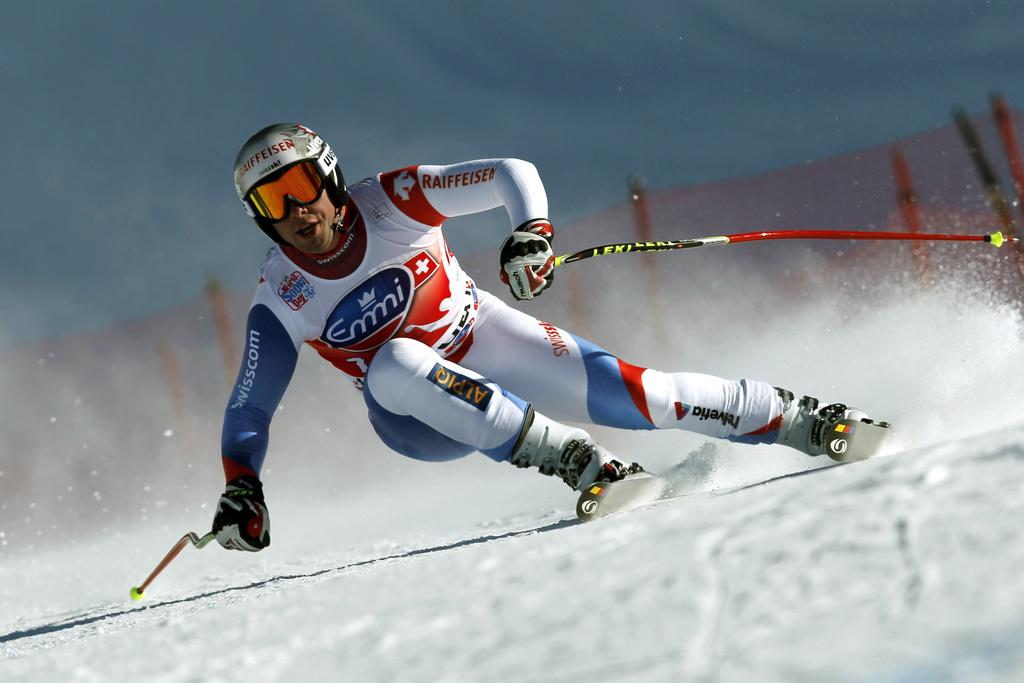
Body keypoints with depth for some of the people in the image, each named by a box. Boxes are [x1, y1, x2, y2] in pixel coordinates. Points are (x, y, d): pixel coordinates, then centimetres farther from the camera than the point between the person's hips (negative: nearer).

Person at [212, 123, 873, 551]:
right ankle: (577, 461, -34)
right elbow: (250, 408, -6)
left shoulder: (392, 202, -16)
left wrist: (532, 234, -37)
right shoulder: (281, 303, -11)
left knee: (629, 391, -18)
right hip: (419, 415, 0)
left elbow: (513, 174, -17)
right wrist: (240, 488, -21)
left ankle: (797, 418, 2)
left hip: (489, 343, 0)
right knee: (394, 363, -35)